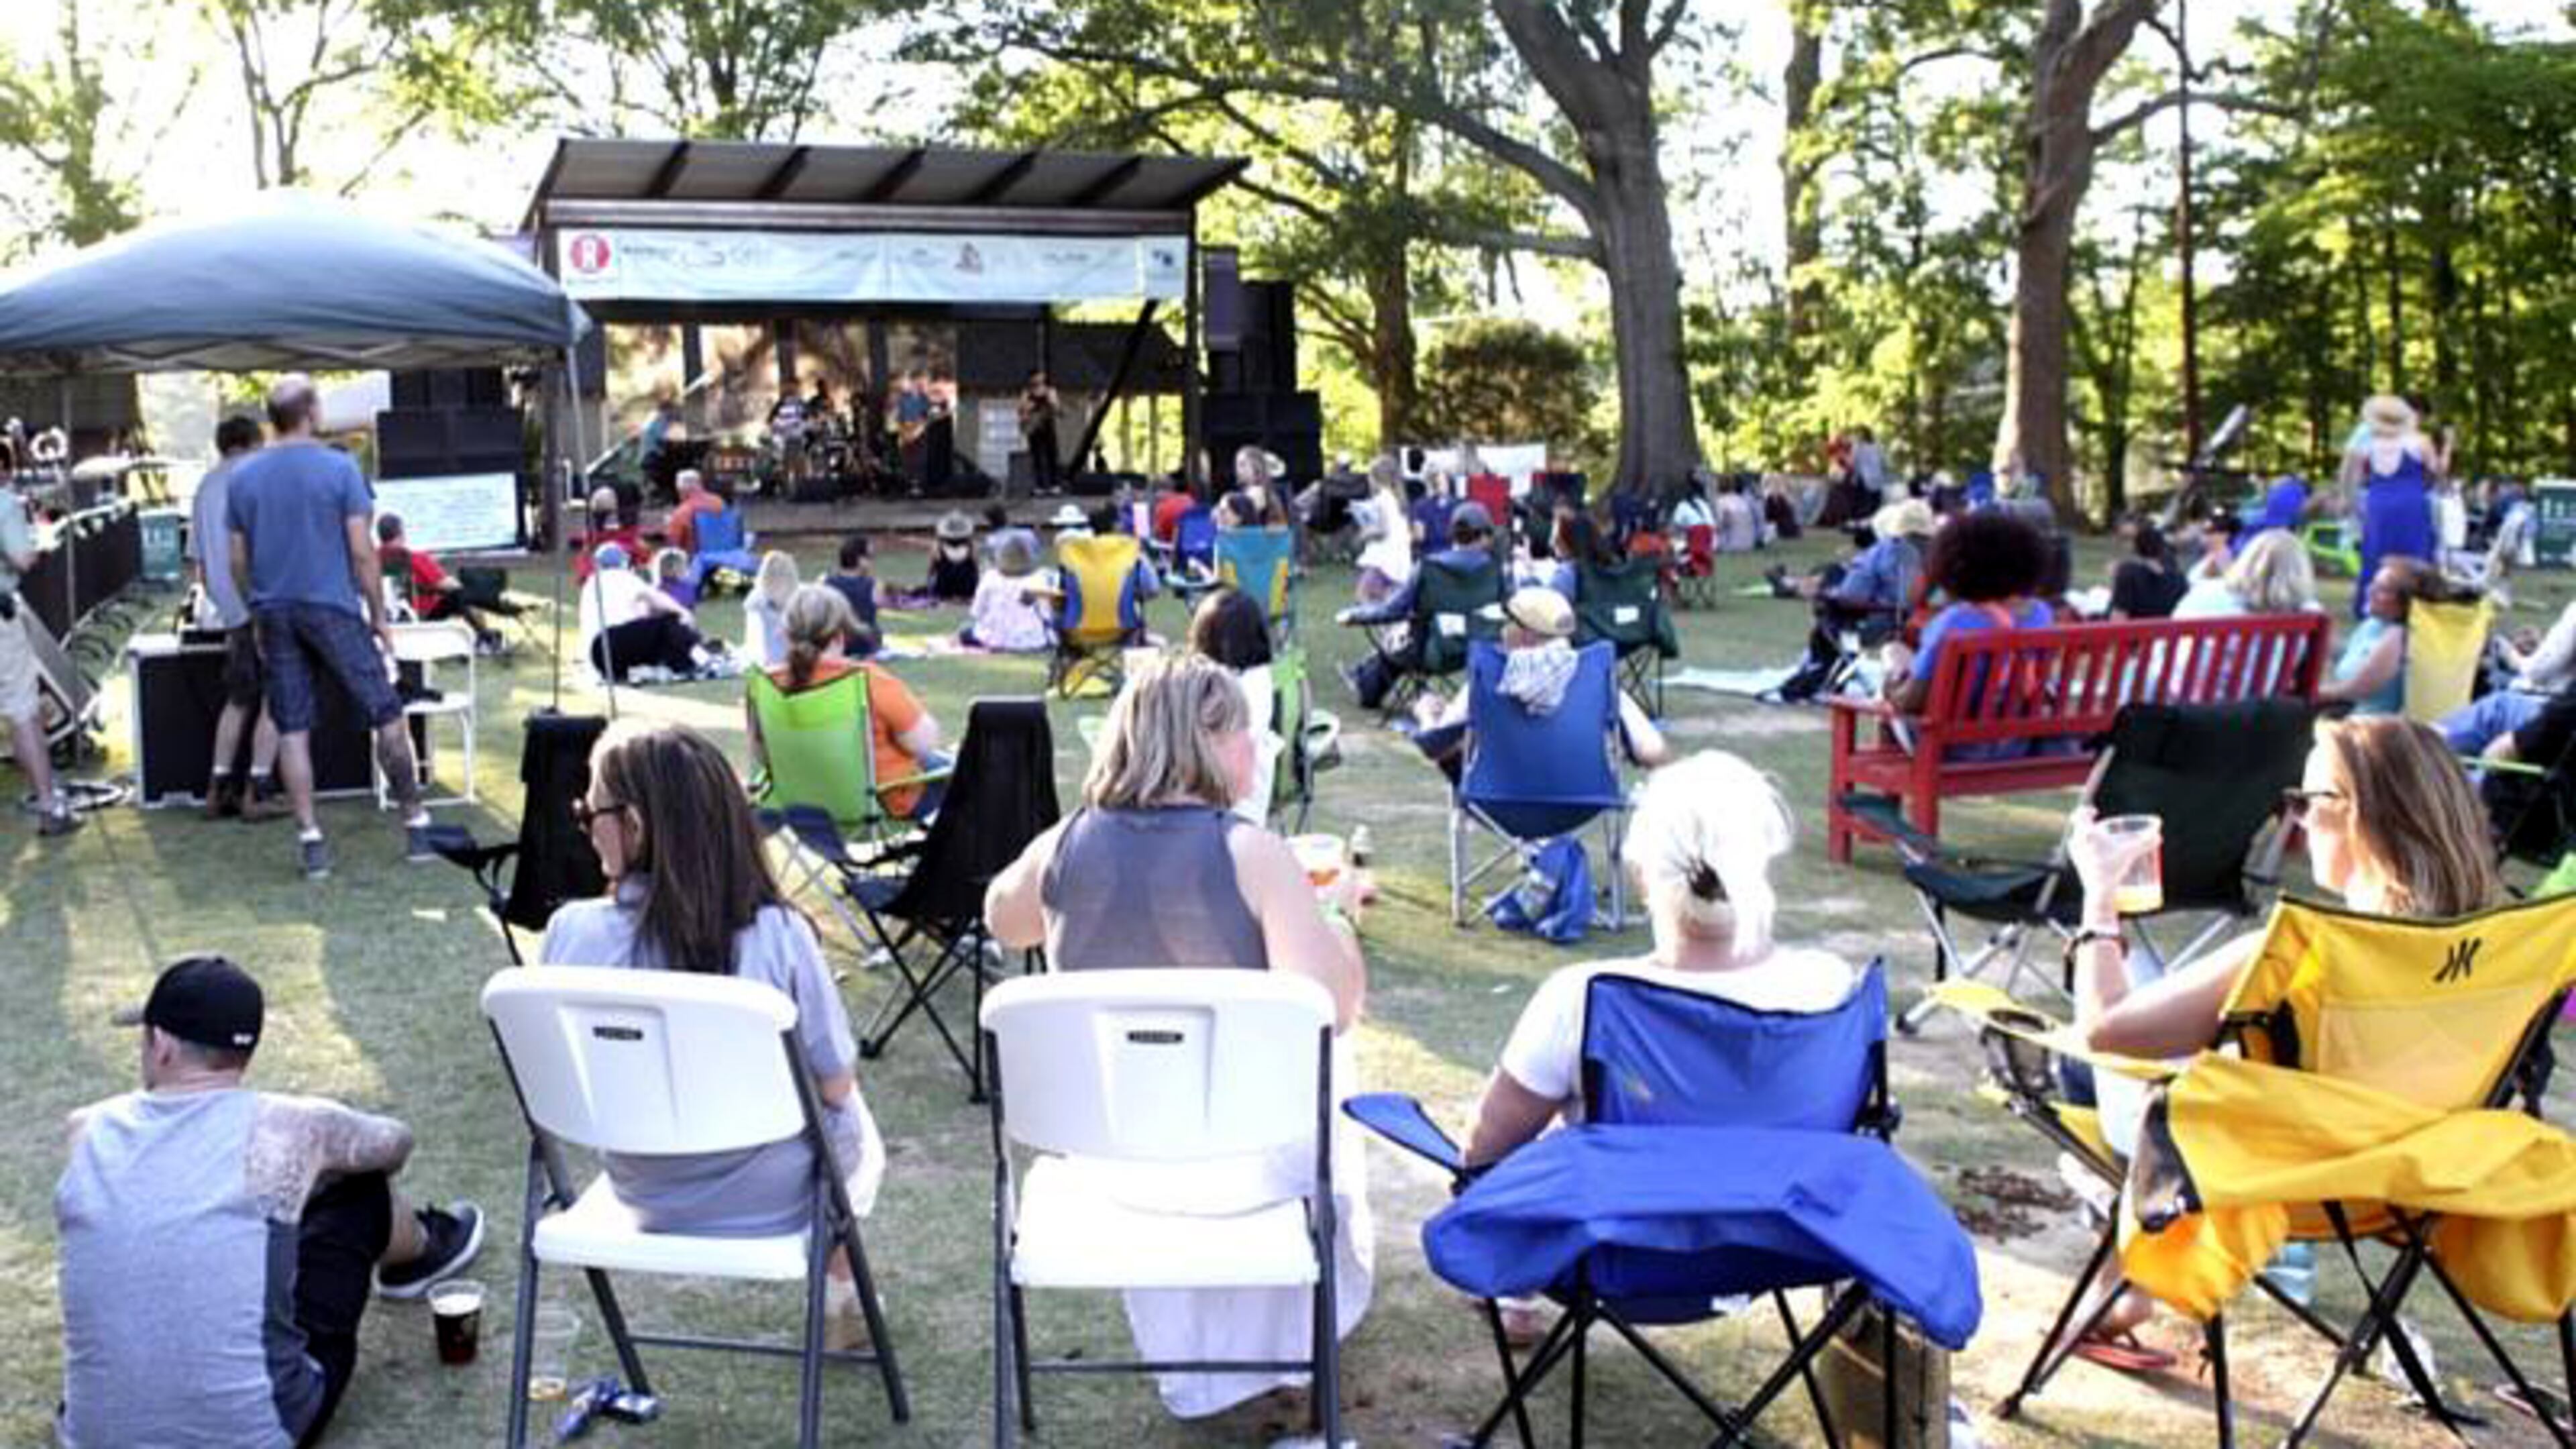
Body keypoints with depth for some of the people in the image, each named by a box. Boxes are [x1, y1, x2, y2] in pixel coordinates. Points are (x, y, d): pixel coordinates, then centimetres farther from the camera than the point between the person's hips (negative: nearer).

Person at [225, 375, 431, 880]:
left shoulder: (243, 476, 5)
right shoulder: (339, 468, -7)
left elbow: (239, 561, 7)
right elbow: (361, 553, -8)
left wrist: (257, 617, 18)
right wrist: (379, 616, -1)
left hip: (274, 612, 4)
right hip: (332, 607, -4)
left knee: (292, 730, 6)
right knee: (385, 714, 5)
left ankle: (311, 842, 6)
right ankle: (416, 825, 8)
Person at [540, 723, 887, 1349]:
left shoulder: (571, 932, -21)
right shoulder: (776, 934, -28)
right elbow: (835, 1084, -17)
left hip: (641, 1194, 3)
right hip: (772, 1200, -2)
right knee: (851, 1118, 33)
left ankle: (840, 1297, 44)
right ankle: (840, 1294, 48)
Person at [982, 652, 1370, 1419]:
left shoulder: (1065, 845, -7)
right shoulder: (1253, 853, -20)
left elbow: (1004, 921, 15)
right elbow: (1331, 1009, -24)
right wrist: (1338, 913, -6)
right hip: (1250, 1159, -3)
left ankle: (1192, 1367, 55)